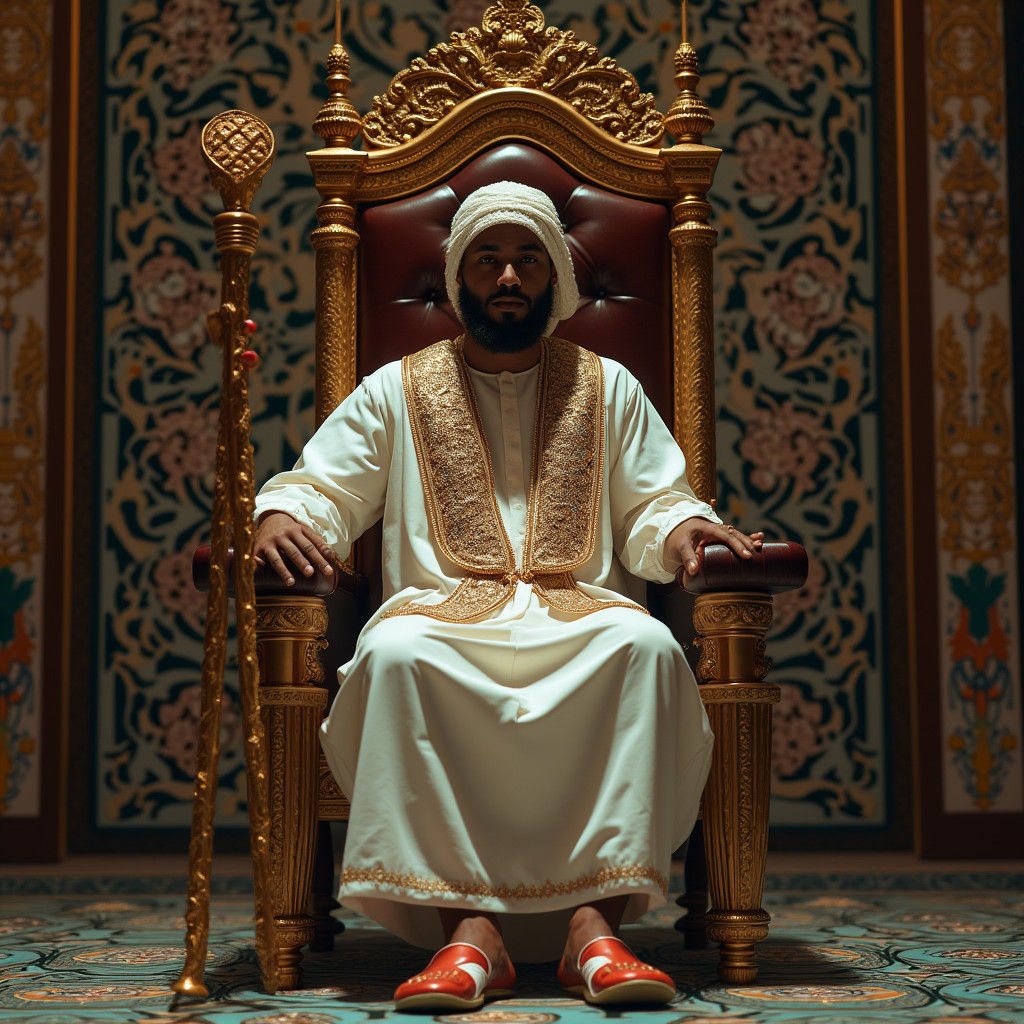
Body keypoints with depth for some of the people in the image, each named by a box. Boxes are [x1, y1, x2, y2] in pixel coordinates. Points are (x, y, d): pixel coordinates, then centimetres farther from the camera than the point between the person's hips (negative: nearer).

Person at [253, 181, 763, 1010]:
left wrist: (683, 529, -9)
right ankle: (467, 926, -39)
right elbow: (323, 486, 12)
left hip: (578, 615, 1)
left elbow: (653, 506, 15)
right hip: (443, 609, 0)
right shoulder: (397, 391, 19)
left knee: (647, 646, -36)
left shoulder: (607, 388, 21)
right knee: (395, 654, -38)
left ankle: (597, 919, -39)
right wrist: (282, 517, -12)